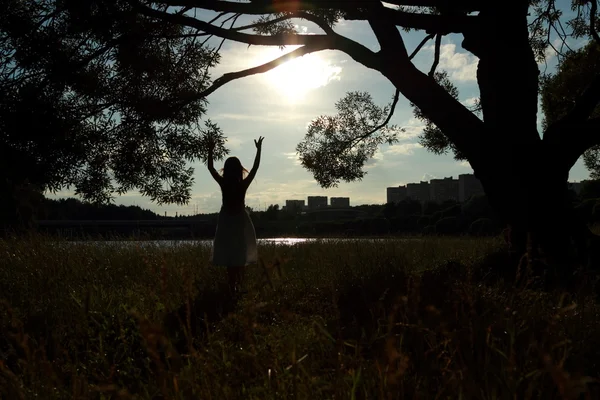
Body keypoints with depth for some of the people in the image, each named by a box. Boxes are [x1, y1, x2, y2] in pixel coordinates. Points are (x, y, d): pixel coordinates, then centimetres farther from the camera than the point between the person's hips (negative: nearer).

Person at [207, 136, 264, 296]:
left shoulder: (223, 183, -11)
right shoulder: (244, 184, -12)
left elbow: (210, 168, 0)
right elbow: (255, 167, -5)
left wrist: (210, 151, 4)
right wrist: (259, 149, 0)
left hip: (226, 220, 1)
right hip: (241, 220, 0)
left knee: (228, 255, 4)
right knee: (241, 255, 9)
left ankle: (233, 287, 1)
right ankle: (239, 286, 5)